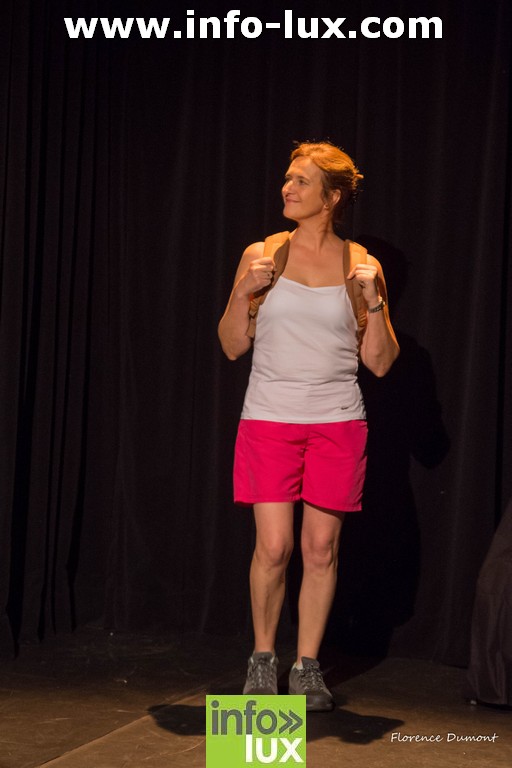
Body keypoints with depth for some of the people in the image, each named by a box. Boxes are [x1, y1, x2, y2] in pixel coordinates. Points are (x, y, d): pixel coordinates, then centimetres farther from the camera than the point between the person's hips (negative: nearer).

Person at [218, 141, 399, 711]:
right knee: (273, 546, -4)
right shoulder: (261, 256, 5)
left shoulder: (359, 266, 4)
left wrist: (373, 299, -10)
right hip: (270, 420, 0)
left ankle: (308, 667, 16)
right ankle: (262, 658, 16)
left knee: (322, 547, 3)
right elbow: (232, 347, 7)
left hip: (337, 423, 0)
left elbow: (380, 362, 4)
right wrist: (244, 293, -9)